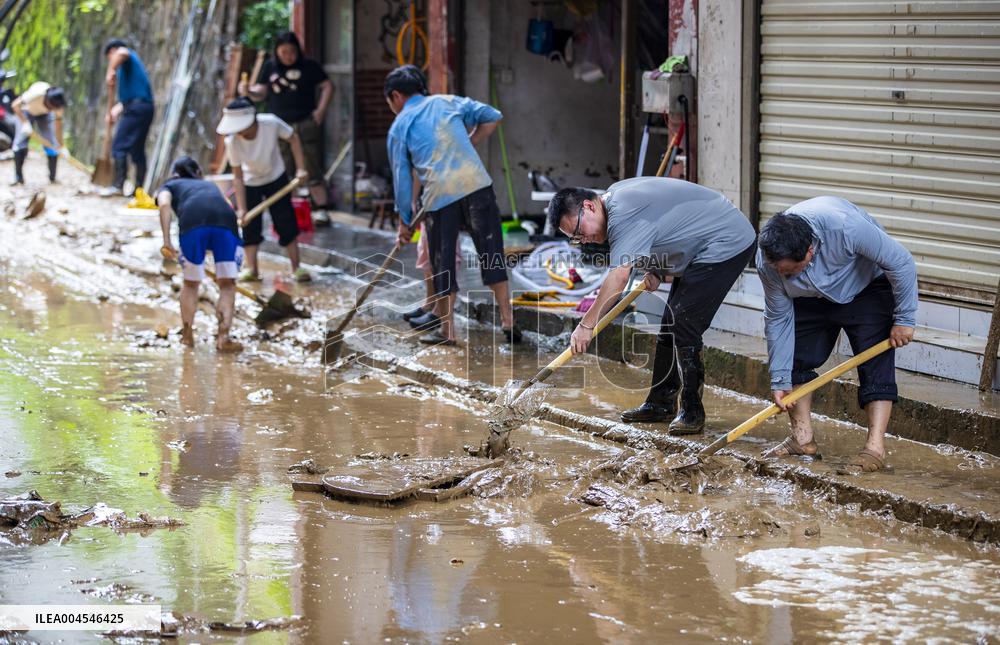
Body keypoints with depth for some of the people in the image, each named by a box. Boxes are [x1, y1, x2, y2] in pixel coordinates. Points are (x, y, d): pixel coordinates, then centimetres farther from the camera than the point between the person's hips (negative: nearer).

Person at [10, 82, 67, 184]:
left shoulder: (57, 103, -30)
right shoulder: (36, 93, -42)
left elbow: (58, 124, -19)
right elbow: (15, 105, -31)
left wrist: (61, 146, -17)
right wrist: (25, 122, -39)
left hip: (45, 114, 2)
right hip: (26, 111, -2)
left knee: (51, 143, -9)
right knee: (20, 142, -14)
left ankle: (53, 178, 1)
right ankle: (18, 178, -8)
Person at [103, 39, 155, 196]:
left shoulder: (129, 57, 3)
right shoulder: (130, 65, 30)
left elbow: (122, 53, -26)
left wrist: (111, 71, -21)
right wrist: (115, 111, 15)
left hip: (136, 107, -9)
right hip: (145, 107, 9)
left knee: (119, 146, -10)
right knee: (137, 149, 10)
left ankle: (118, 186, -14)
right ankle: (139, 188, 9)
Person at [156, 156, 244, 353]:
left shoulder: (170, 186, 30)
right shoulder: (210, 185, 42)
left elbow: (164, 204, 7)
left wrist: (166, 239, -1)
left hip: (192, 221, -2)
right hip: (225, 219, 2)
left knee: (191, 282, 18)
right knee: (227, 283, 11)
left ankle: (187, 335, 26)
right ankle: (223, 337, 1)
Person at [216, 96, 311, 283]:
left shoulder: (271, 124, -32)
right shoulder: (232, 141, -30)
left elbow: (293, 138, -11)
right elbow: (238, 177, -23)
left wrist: (301, 168, -17)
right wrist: (241, 208, -27)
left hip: (276, 178, 0)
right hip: (251, 183, 0)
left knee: (286, 222, 1)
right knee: (250, 225, -1)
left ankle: (296, 267, 9)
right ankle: (252, 269, 10)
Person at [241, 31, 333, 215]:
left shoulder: (309, 67, 2)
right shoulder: (269, 67, 10)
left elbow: (327, 86, 6)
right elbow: (261, 92, 11)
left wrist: (320, 110, -4)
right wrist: (248, 91, -10)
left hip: (305, 124, -3)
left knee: (310, 168, -3)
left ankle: (322, 207, 0)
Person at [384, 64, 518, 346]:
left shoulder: (399, 127, 14)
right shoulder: (447, 102, 20)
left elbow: (401, 177, 14)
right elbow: (492, 117, 16)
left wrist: (404, 221, 22)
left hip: (439, 194, -2)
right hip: (476, 184, 2)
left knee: (443, 262, 11)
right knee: (491, 252, 8)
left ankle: (447, 330, 18)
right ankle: (507, 320, 7)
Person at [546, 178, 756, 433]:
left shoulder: (623, 212, -25)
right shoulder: (615, 196, 7)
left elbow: (619, 276, -32)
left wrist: (586, 325, -31)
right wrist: (655, 271, 4)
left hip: (727, 245, -11)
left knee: (682, 327, -16)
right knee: (670, 325, 12)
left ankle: (692, 412, -11)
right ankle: (661, 403, 21)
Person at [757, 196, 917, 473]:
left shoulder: (845, 226, -43)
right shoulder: (768, 261, -28)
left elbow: (901, 262, -29)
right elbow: (778, 319, -16)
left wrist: (904, 318, -22)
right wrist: (780, 380, -15)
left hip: (867, 288, -4)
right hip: (813, 299, 4)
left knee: (876, 364, -15)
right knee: (795, 357, -5)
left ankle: (875, 447, -18)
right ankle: (802, 438, 5)